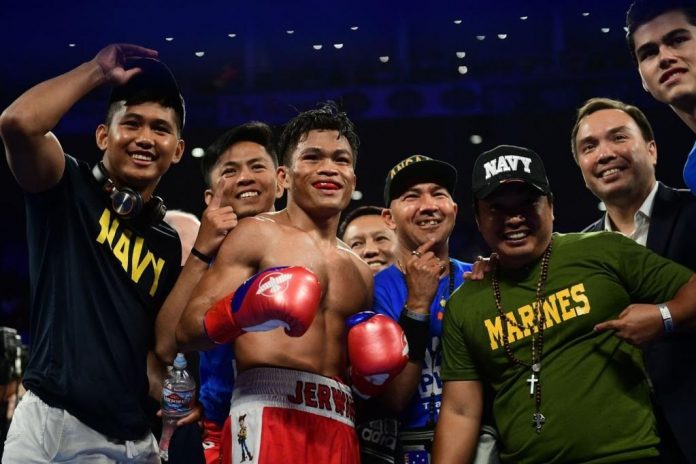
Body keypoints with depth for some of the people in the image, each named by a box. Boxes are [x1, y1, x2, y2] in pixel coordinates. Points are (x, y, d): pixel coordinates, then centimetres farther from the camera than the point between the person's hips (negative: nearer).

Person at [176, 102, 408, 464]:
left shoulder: (360, 272, 23)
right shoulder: (257, 234, 3)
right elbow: (187, 328, -5)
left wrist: (373, 369, 8)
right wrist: (240, 312, -23)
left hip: (338, 425, 7)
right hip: (270, 413, -6)